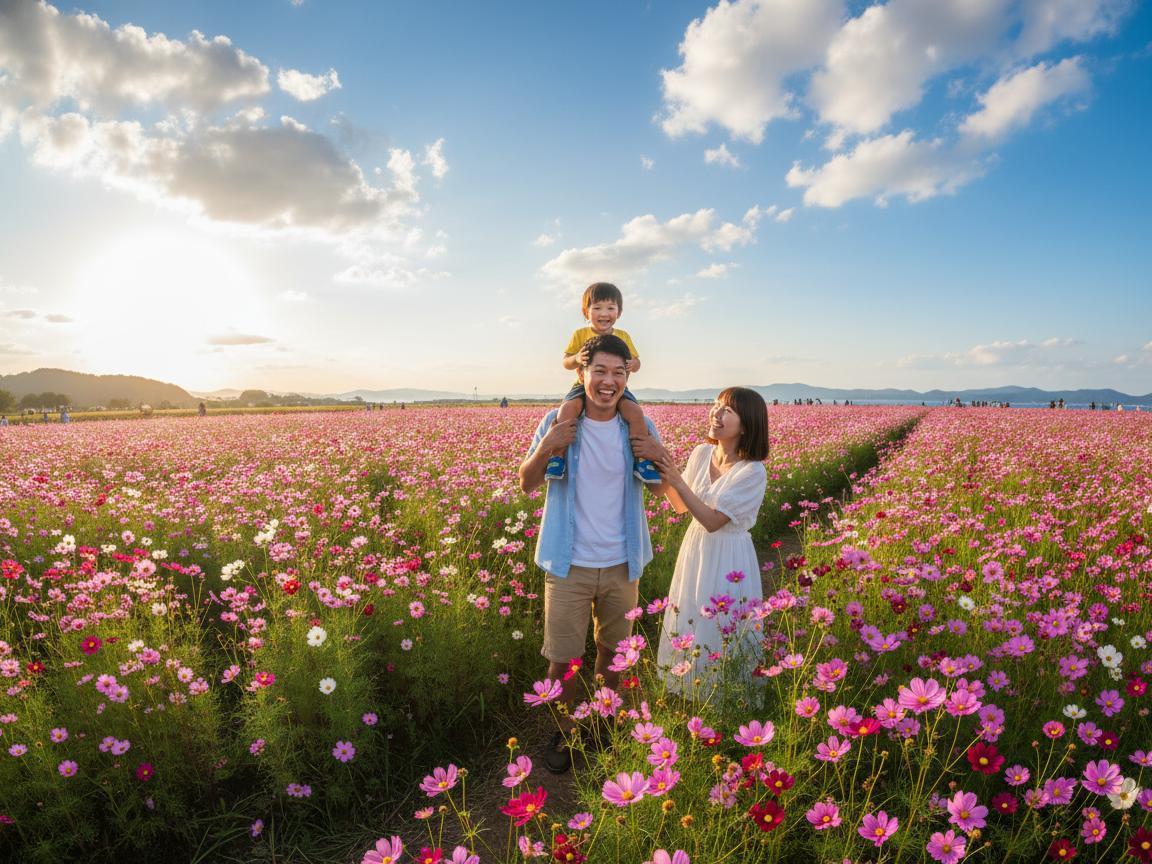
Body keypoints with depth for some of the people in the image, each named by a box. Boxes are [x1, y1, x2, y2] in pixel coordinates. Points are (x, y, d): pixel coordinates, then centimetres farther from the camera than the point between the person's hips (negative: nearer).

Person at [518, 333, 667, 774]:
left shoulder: (639, 426, -3)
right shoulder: (558, 421, -8)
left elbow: (660, 490, 5)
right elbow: (527, 484, -3)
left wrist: (660, 457, -17)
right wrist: (546, 447, -23)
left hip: (622, 564, 2)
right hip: (569, 565, -2)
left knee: (613, 649, 19)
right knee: (562, 659, 6)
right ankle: (566, 732, 32)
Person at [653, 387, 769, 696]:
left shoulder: (753, 472, -21)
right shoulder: (702, 453, -4)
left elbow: (713, 521, -24)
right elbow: (681, 506, 3)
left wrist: (676, 479, -27)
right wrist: (663, 475, -12)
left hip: (728, 560, -6)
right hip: (695, 549, 6)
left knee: (720, 635, 9)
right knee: (688, 628, 19)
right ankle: (688, 693, 41)